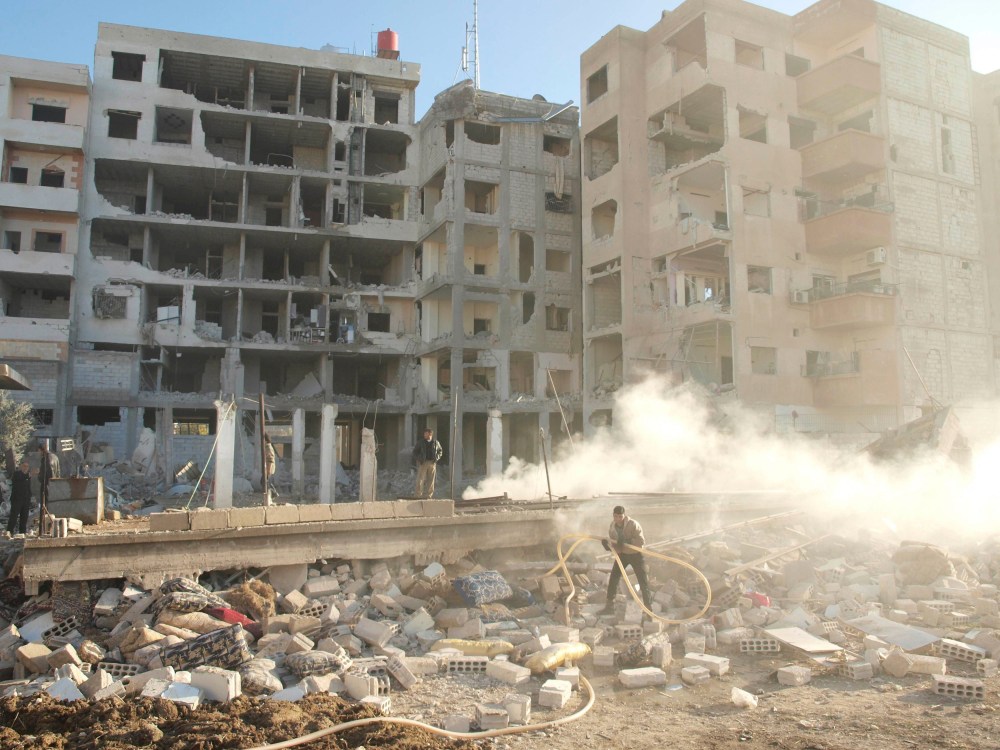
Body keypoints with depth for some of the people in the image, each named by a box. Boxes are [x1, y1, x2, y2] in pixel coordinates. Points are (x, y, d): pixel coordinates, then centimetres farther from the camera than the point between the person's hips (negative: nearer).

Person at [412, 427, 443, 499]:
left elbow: (440, 451, 19)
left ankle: (428, 495, 12)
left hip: (432, 463, 2)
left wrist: (437, 457, 1)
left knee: (430, 480, 4)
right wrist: (418, 459, -8)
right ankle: (419, 495, -4)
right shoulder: (420, 443, 4)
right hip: (422, 463, -2)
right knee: (420, 480, -8)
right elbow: (415, 452, 8)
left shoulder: (436, 443, 8)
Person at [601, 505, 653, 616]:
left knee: (643, 581, -1)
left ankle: (649, 607, 13)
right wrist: (608, 545, -23)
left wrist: (627, 542, -38)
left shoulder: (633, 524, -24)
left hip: (636, 554, -4)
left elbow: (641, 542, -26)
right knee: (613, 578, -3)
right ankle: (609, 606, 6)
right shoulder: (613, 526, -7)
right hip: (622, 554, 4)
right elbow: (614, 543, 0)